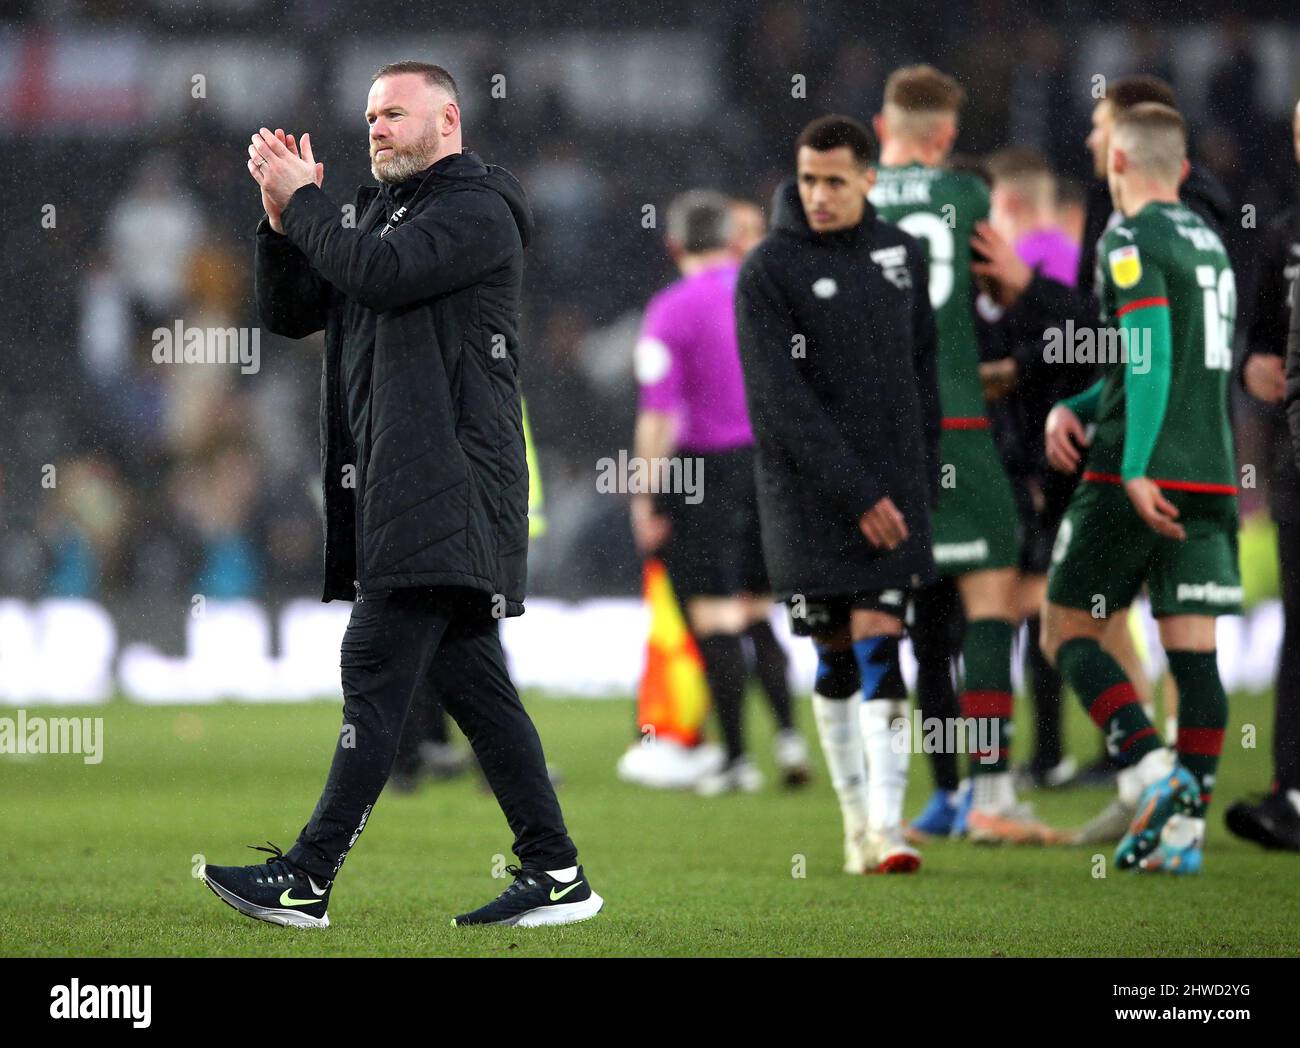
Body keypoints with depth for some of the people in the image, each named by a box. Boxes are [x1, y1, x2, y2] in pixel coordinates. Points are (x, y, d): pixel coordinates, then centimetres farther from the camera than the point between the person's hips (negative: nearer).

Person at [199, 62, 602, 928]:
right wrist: (284, 218, 5)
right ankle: (555, 874, 8)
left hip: (445, 489, -10)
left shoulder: (477, 209, -5)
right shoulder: (380, 211, 23)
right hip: (390, 489, 10)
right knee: (472, 680, 7)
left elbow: (380, 272, -20)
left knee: (378, 667, -12)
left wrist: (304, 201, -7)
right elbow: (289, 312, 20)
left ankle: (309, 877, -15)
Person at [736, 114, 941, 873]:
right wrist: (856, 492, -19)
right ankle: (857, 820, 17)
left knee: (879, 644, -9)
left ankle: (889, 826, -14)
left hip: (892, 489, 2)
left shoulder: (901, 255, 7)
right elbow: (780, 399, -14)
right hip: (808, 493, -2)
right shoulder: (769, 270, -8)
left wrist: (922, 475, 11)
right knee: (835, 661, 5)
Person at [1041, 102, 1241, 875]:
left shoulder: (1131, 243, -8)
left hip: (1141, 480, -7)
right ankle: (1186, 824, -2)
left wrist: (1135, 471, -22)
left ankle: (1151, 769, -14)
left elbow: (1150, 359, -18)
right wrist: (1075, 410, 15)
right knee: (1194, 649, 3)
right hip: (1212, 477, 7)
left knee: (1067, 635, 2)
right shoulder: (1210, 241, 18)